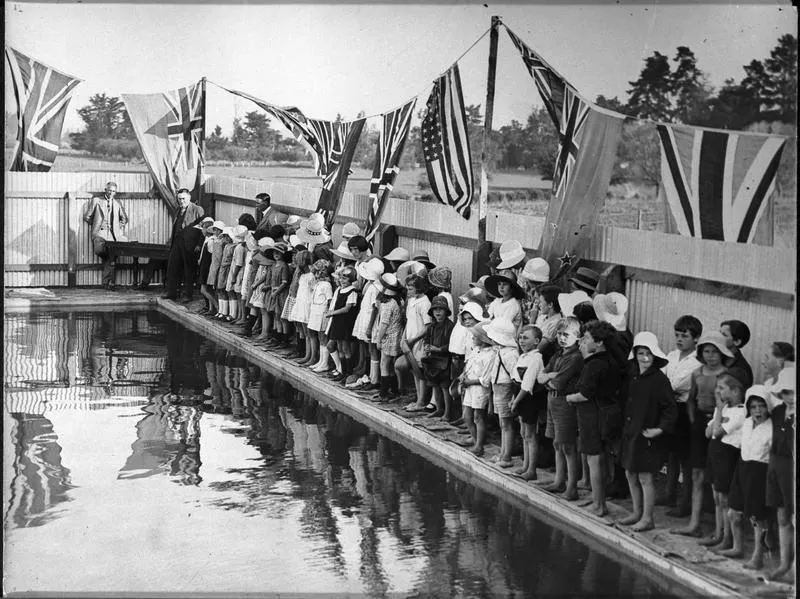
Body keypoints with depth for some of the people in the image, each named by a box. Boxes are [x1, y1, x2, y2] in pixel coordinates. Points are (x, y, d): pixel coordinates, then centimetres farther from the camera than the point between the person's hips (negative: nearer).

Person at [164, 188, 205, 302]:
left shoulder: (197, 210, -6)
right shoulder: (179, 209, 17)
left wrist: (199, 245, -15)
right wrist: (171, 239, 14)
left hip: (189, 244, -7)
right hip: (176, 242, 7)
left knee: (188, 270, 1)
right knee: (172, 267, 6)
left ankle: (187, 295, 7)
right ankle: (171, 293, 14)